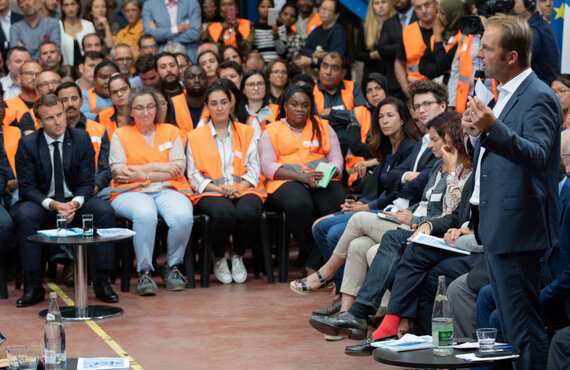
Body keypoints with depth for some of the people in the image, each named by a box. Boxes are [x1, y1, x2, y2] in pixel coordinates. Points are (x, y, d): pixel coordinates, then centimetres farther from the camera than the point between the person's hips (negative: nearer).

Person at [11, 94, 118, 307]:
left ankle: (102, 281, -20)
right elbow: (27, 187, -9)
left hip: (75, 201, 1)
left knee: (105, 211, -27)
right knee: (25, 215, -34)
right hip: (42, 201, -1)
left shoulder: (82, 139, -2)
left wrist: (74, 204, -25)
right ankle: (33, 286, -26)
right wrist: (53, 205, -26)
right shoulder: (27, 145, -6)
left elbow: (87, 182, -4)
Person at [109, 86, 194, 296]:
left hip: (168, 190, 2)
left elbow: (178, 169, 4)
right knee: (145, 214, -39)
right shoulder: (120, 134, 13)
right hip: (131, 193, -2)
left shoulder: (170, 132, 16)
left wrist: (142, 173, -7)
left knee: (183, 216, -33)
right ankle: (144, 271, -26)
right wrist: (157, 166, -5)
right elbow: (118, 172, 0)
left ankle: (172, 266, -9)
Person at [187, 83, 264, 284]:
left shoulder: (246, 132, 18)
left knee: (249, 212, -36)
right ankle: (219, 259, -9)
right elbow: (194, 175, 6)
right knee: (225, 213, -38)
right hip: (210, 193, -1)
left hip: (243, 190, 1)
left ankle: (238, 256, -5)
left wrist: (238, 188, -11)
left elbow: (254, 169, 9)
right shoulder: (195, 137, 14)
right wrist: (219, 189, -11)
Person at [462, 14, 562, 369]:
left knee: (524, 327, -7)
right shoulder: (507, 94, 16)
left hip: (516, 229, -11)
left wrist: (493, 128, -42)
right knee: (510, 325, 17)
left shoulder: (539, 98, -16)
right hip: (496, 227, 11)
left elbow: (538, 156, -31)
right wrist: (479, 132, 11)